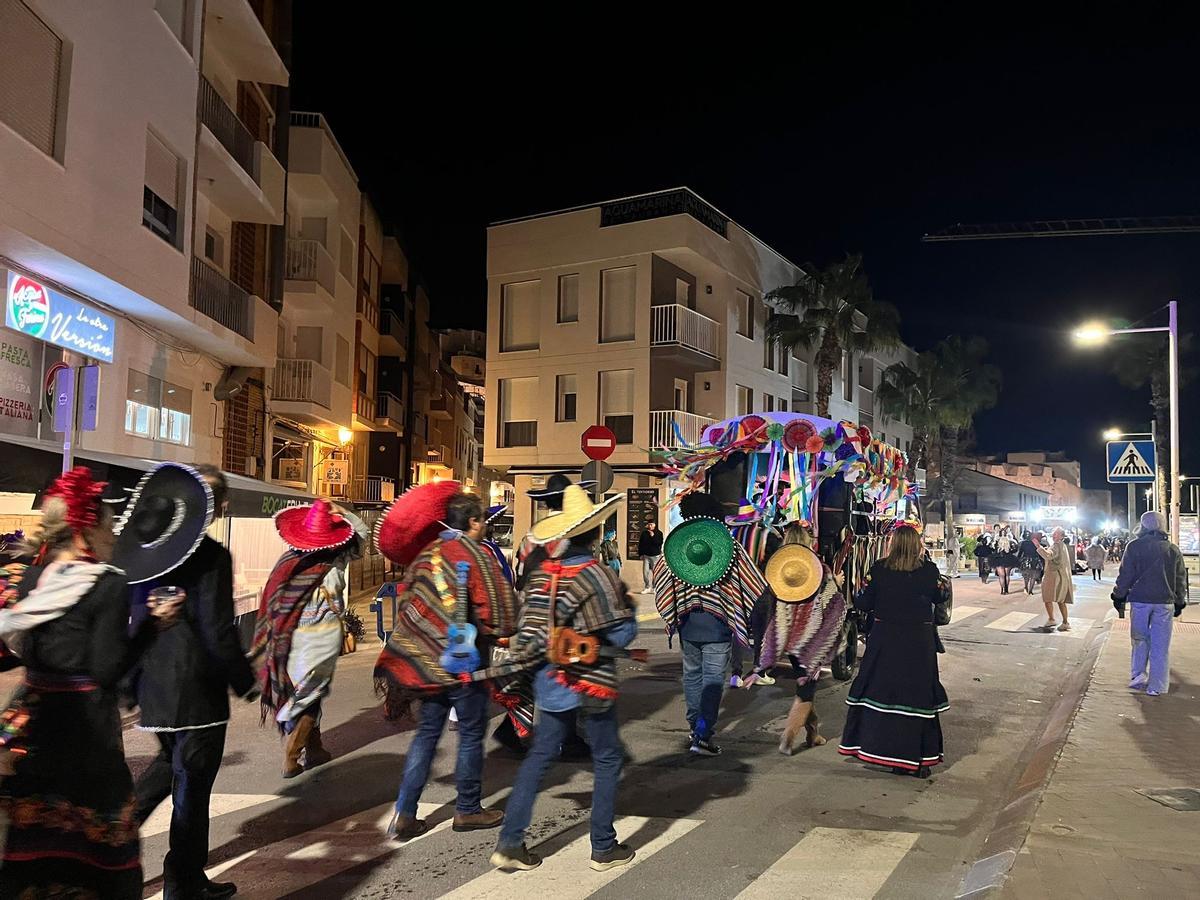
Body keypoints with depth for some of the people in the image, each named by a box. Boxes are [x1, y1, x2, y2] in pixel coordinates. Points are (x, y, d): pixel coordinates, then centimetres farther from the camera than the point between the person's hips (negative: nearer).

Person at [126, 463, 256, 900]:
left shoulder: (141, 548, 3)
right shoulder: (211, 555, -18)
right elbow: (218, 630, -18)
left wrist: (130, 676, 19)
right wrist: (245, 681, -6)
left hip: (150, 679, 7)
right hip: (196, 686, -7)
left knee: (171, 759, 30)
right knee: (192, 780, 7)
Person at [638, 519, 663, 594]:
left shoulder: (659, 533, 1)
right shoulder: (644, 533, 6)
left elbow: (659, 543, -12)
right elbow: (640, 544, 10)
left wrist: (653, 536, -17)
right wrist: (641, 554, 5)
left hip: (656, 556, -2)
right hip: (646, 555, 2)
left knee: (655, 572, -3)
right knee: (645, 572, -3)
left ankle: (654, 588, 6)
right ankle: (647, 587, 8)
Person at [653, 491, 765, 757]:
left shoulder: (675, 544, 0)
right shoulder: (732, 547, -7)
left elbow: (659, 579, 11)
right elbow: (754, 587, -5)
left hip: (687, 624, 3)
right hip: (718, 626, -3)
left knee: (692, 675, 17)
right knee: (713, 680, 0)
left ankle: (695, 728, 26)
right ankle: (703, 735, -5)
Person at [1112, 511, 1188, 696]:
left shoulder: (1135, 546, -4)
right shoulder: (1173, 550, 5)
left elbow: (1125, 575, -4)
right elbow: (1181, 578, 10)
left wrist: (1119, 596, 6)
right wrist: (1180, 602, 20)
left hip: (1140, 600, -1)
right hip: (1165, 602, 2)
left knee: (1140, 638, 14)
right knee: (1160, 645, 5)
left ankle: (1138, 674, 2)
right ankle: (1156, 686, 6)